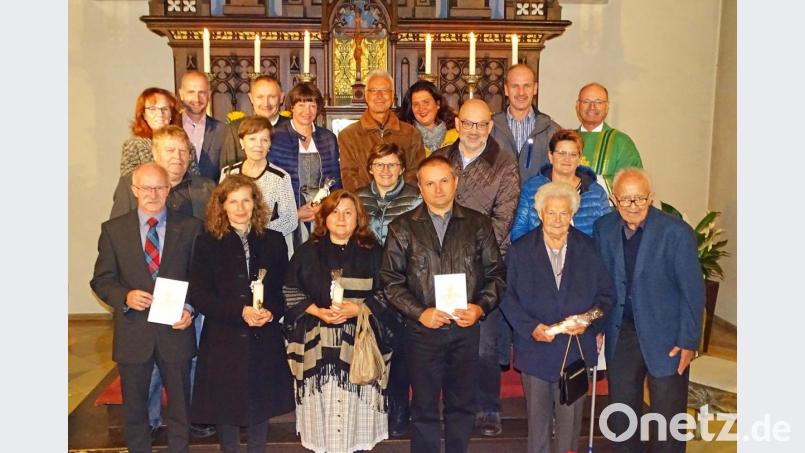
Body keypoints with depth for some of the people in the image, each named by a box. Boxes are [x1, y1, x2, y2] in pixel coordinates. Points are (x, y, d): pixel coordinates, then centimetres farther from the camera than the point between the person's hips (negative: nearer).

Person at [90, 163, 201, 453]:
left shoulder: (190, 227, -1)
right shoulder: (113, 229, 1)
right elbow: (101, 280, 2)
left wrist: (189, 309, -14)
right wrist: (125, 297, -17)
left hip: (175, 329, 0)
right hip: (133, 333, 1)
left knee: (180, 404, 13)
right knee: (134, 407, 16)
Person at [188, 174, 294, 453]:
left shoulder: (274, 241, 5)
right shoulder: (208, 243, -1)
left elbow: (284, 288, 6)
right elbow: (198, 294, -7)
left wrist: (271, 313, -14)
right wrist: (240, 312, -18)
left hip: (264, 340, 2)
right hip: (224, 339, -2)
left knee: (261, 403, 11)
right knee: (226, 407, 8)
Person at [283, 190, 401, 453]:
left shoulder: (372, 253, 6)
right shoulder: (308, 252, 8)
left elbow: (386, 294, 2)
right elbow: (291, 293, 6)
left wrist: (358, 309, -14)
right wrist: (317, 312, -10)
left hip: (360, 343, 0)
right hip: (319, 344, 1)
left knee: (356, 406, 0)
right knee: (323, 405, 1)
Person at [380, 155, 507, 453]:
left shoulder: (478, 224, 4)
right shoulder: (402, 228, 0)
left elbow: (496, 273, 5)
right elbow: (391, 280, -2)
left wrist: (480, 308, -10)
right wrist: (420, 313, -12)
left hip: (466, 328, 1)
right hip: (422, 330, -1)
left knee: (462, 403, 14)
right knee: (424, 406, 10)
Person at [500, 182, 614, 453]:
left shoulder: (590, 249, 3)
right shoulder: (520, 250, 0)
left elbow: (606, 295, 4)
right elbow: (508, 298, -2)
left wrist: (589, 323, -13)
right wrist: (531, 328, -15)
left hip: (576, 349, 1)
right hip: (535, 348, 0)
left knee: (570, 418, 9)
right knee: (537, 418, 12)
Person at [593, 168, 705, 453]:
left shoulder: (676, 232, -15)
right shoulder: (603, 228, -2)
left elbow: (693, 291, -11)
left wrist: (688, 341, -11)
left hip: (665, 337, -4)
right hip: (620, 334, 4)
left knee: (668, 415, 9)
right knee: (621, 416, 16)